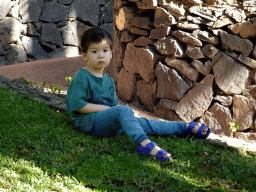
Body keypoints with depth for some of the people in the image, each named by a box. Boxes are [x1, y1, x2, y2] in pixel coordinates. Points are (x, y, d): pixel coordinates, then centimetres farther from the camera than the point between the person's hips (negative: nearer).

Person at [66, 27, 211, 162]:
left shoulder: (108, 80, 18)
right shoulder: (81, 78, -8)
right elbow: (77, 104, -18)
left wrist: (115, 108, -1)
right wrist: (105, 108, -13)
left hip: (111, 121, 8)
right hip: (89, 121, -8)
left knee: (145, 124, 1)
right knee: (124, 110, -32)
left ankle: (189, 127, 6)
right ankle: (145, 144, -51)